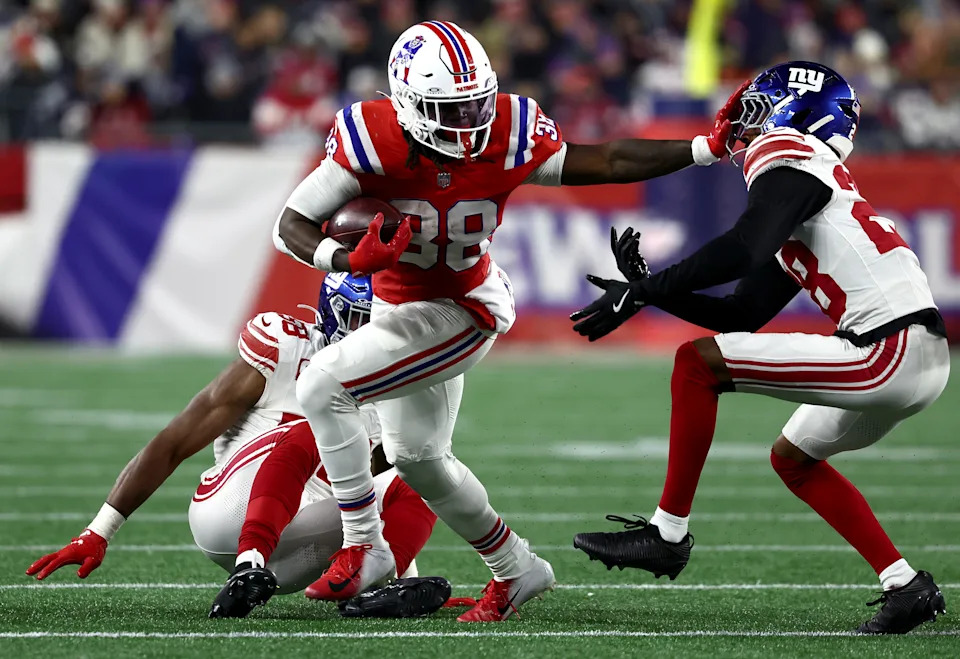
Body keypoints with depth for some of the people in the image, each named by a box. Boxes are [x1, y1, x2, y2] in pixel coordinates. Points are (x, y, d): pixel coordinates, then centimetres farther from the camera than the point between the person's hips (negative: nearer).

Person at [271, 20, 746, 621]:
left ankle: (364, 548, -9)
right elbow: (292, 226, -22)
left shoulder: (509, 135, -24)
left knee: (323, 385, -23)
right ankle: (516, 569, 39)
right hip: (397, 304, 4)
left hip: (461, 311, -4)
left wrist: (707, 148, -17)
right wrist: (348, 260, -42)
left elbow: (605, 164, -12)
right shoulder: (373, 139, -24)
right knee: (416, 457, 19)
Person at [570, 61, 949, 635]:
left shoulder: (788, 155, -3)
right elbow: (745, 314, 25)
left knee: (698, 363, -8)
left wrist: (641, 292, -15)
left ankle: (668, 533, -2)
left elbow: (743, 250, -21)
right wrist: (648, 287, 19)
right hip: (917, 365, 10)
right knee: (794, 458, 27)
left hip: (888, 353, -10)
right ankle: (905, 586, 21)